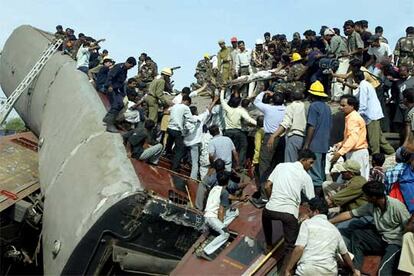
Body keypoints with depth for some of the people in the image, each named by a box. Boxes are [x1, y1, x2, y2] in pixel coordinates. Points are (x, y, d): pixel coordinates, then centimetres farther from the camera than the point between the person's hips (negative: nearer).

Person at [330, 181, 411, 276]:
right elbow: (349, 214, 1)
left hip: (396, 243, -7)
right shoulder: (371, 206, -3)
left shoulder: (397, 206, -21)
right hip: (381, 238, 7)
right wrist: (329, 222, 0)